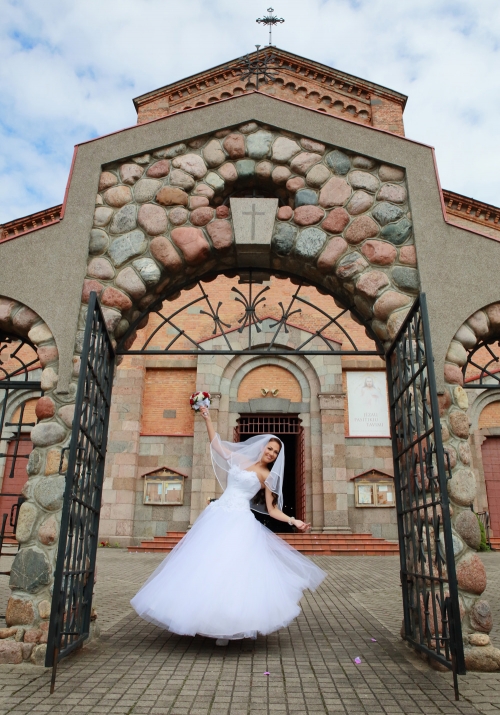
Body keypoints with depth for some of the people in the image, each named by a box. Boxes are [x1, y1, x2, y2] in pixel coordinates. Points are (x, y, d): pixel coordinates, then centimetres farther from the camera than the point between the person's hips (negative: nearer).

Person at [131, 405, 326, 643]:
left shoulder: (268, 476, 5)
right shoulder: (239, 459, 12)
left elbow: (272, 510, 4)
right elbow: (216, 443, 15)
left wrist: (294, 521, -8)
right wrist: (207, 418, 10)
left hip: (241, 523, -3)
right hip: (217, 516, 3)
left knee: (233, 568, -11)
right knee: (204, 564, 2)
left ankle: (226, 626, -1)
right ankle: (200, 618, 13)